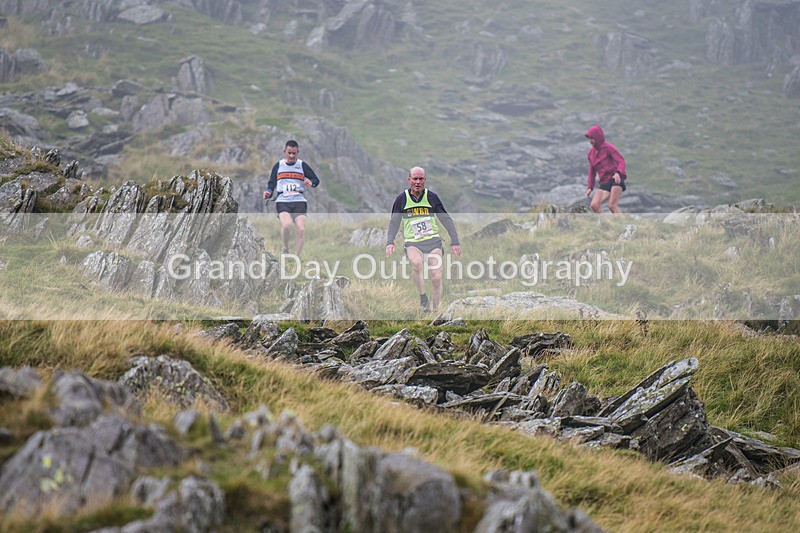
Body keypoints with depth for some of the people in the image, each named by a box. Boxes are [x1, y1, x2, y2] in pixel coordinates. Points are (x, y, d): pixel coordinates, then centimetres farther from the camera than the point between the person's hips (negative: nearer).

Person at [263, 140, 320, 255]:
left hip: (299, 201, 1)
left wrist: (311, 182, -13)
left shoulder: (302, 165, 13)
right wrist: (268, 193, -6)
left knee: (301, 229, -18)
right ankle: (285, 249, -4)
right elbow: (272, 184, 16)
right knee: (286, 224, -28)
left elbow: (316, 180, 11)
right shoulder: (278, 166, 15)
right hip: (282, 201, -1)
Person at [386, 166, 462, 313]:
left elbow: (446, 220, 10)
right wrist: (390, 242, 0)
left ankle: (435, 310, 5)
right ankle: (423, 297, -16)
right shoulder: (401, 199, 3)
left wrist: (455, 242, 7)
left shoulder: (432, 197, 3)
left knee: (436, 278, -9)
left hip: (433, 241, 1)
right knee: (416, 262, -33)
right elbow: (394, 223, 13)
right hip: (412, 243, -1)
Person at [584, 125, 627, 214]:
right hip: (604, 183, 7)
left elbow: (621, 161, -13)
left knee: (612, 206, -19)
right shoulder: (591, 153, 18)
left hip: (616, 180, -7)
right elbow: (592, 171, 23)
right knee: (594, 205, -13)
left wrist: (618, 173, -33)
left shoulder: (609, 148, -2)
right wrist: (590, 187, 14)